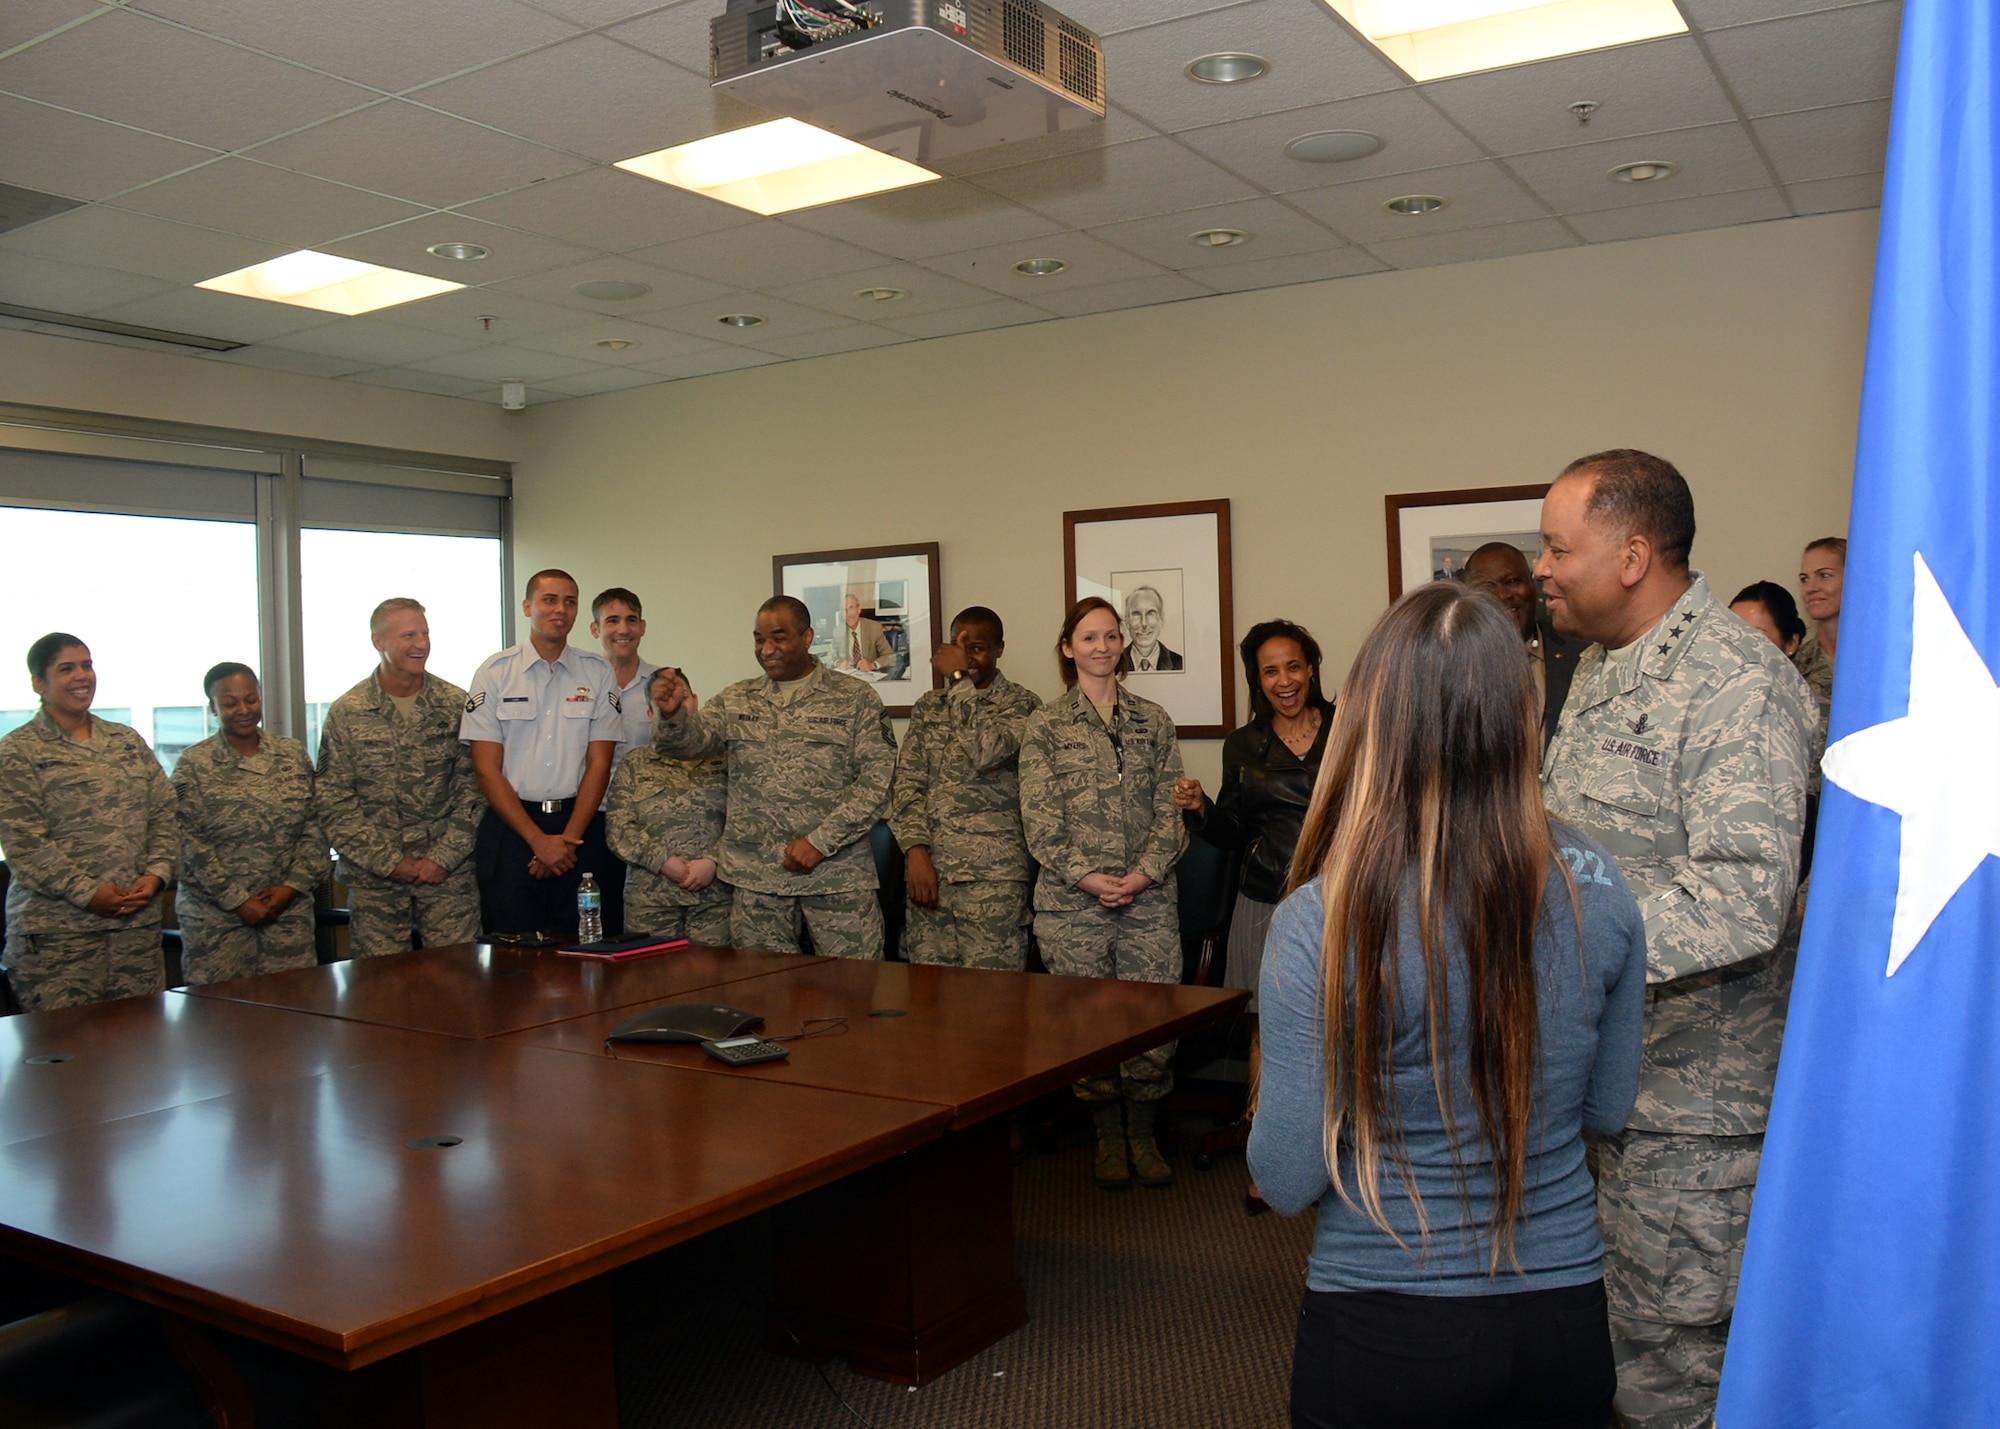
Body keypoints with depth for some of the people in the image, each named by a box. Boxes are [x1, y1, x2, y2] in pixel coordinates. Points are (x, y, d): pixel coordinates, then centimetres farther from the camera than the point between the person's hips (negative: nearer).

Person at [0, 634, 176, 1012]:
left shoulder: (128, 741, 15)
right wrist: (86, 892, -15)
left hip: (138, 920, 5)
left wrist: (156, 873, -4)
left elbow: (164, 816, 13)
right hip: (55, 927, -5)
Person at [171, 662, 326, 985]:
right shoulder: (193, 765, -2)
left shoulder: (294, 755, 8)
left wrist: (294, 885, -7)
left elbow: (314, 828, 5)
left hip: (289, 910, 3)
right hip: (216, 917, -2)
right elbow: (189, 845, -7)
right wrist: (237, 900, -11)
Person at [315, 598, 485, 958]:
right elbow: (332, 802, -2)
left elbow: (473, 789, 2)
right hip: (373, 878, 0)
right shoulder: (346, 713, 1)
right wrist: (389, 861, -9)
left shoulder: (456, 705, 4)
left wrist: (443, 857, -8)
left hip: (449, 872, 0)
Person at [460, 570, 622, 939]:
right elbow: (487, 769, -2)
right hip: (511, 827, -1)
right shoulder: (495, 673, 2)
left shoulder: (598, 673, 6)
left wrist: (569, 837, -8)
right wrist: (539, 840, -9)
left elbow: (599, 763, 2)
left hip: (580, 826, 1)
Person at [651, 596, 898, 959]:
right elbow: (691, 741, -2)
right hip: (755, 878, 3)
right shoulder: (736, 701, 13)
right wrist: (672, 715, -25)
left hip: (837, 873, -3)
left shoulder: (855, 698, 2)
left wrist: (821, 841, -12)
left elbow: (877, 778, -5)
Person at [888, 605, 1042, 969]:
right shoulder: (928, 706, 14)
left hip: (994, 874, -4)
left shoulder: (1022, 703, 0)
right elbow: (907, 782, 9)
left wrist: (959, 680, -13)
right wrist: (916, 850, -4)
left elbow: (986, 753, -19)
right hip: (928, 870, 4)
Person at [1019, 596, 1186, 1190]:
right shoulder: (1045, 725, 5)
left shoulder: (1153, 721, 11)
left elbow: (1170, 809, 6)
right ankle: (1108, 1136, 19)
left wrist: (1144, 874, -7)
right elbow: (1039, 818, -1)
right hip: (1072, 901, -1)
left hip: (1148, 897, 1)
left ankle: (1143, 1133, 16)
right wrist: (1086, 876, -11)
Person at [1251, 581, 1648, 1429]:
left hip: (1382, 1326, -3)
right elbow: (1607, 1110, 4)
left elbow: (1287, 1183, -14)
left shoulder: (1319, 923, -22)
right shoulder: (1597, 891, -10)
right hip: (1564, 1318, 3)